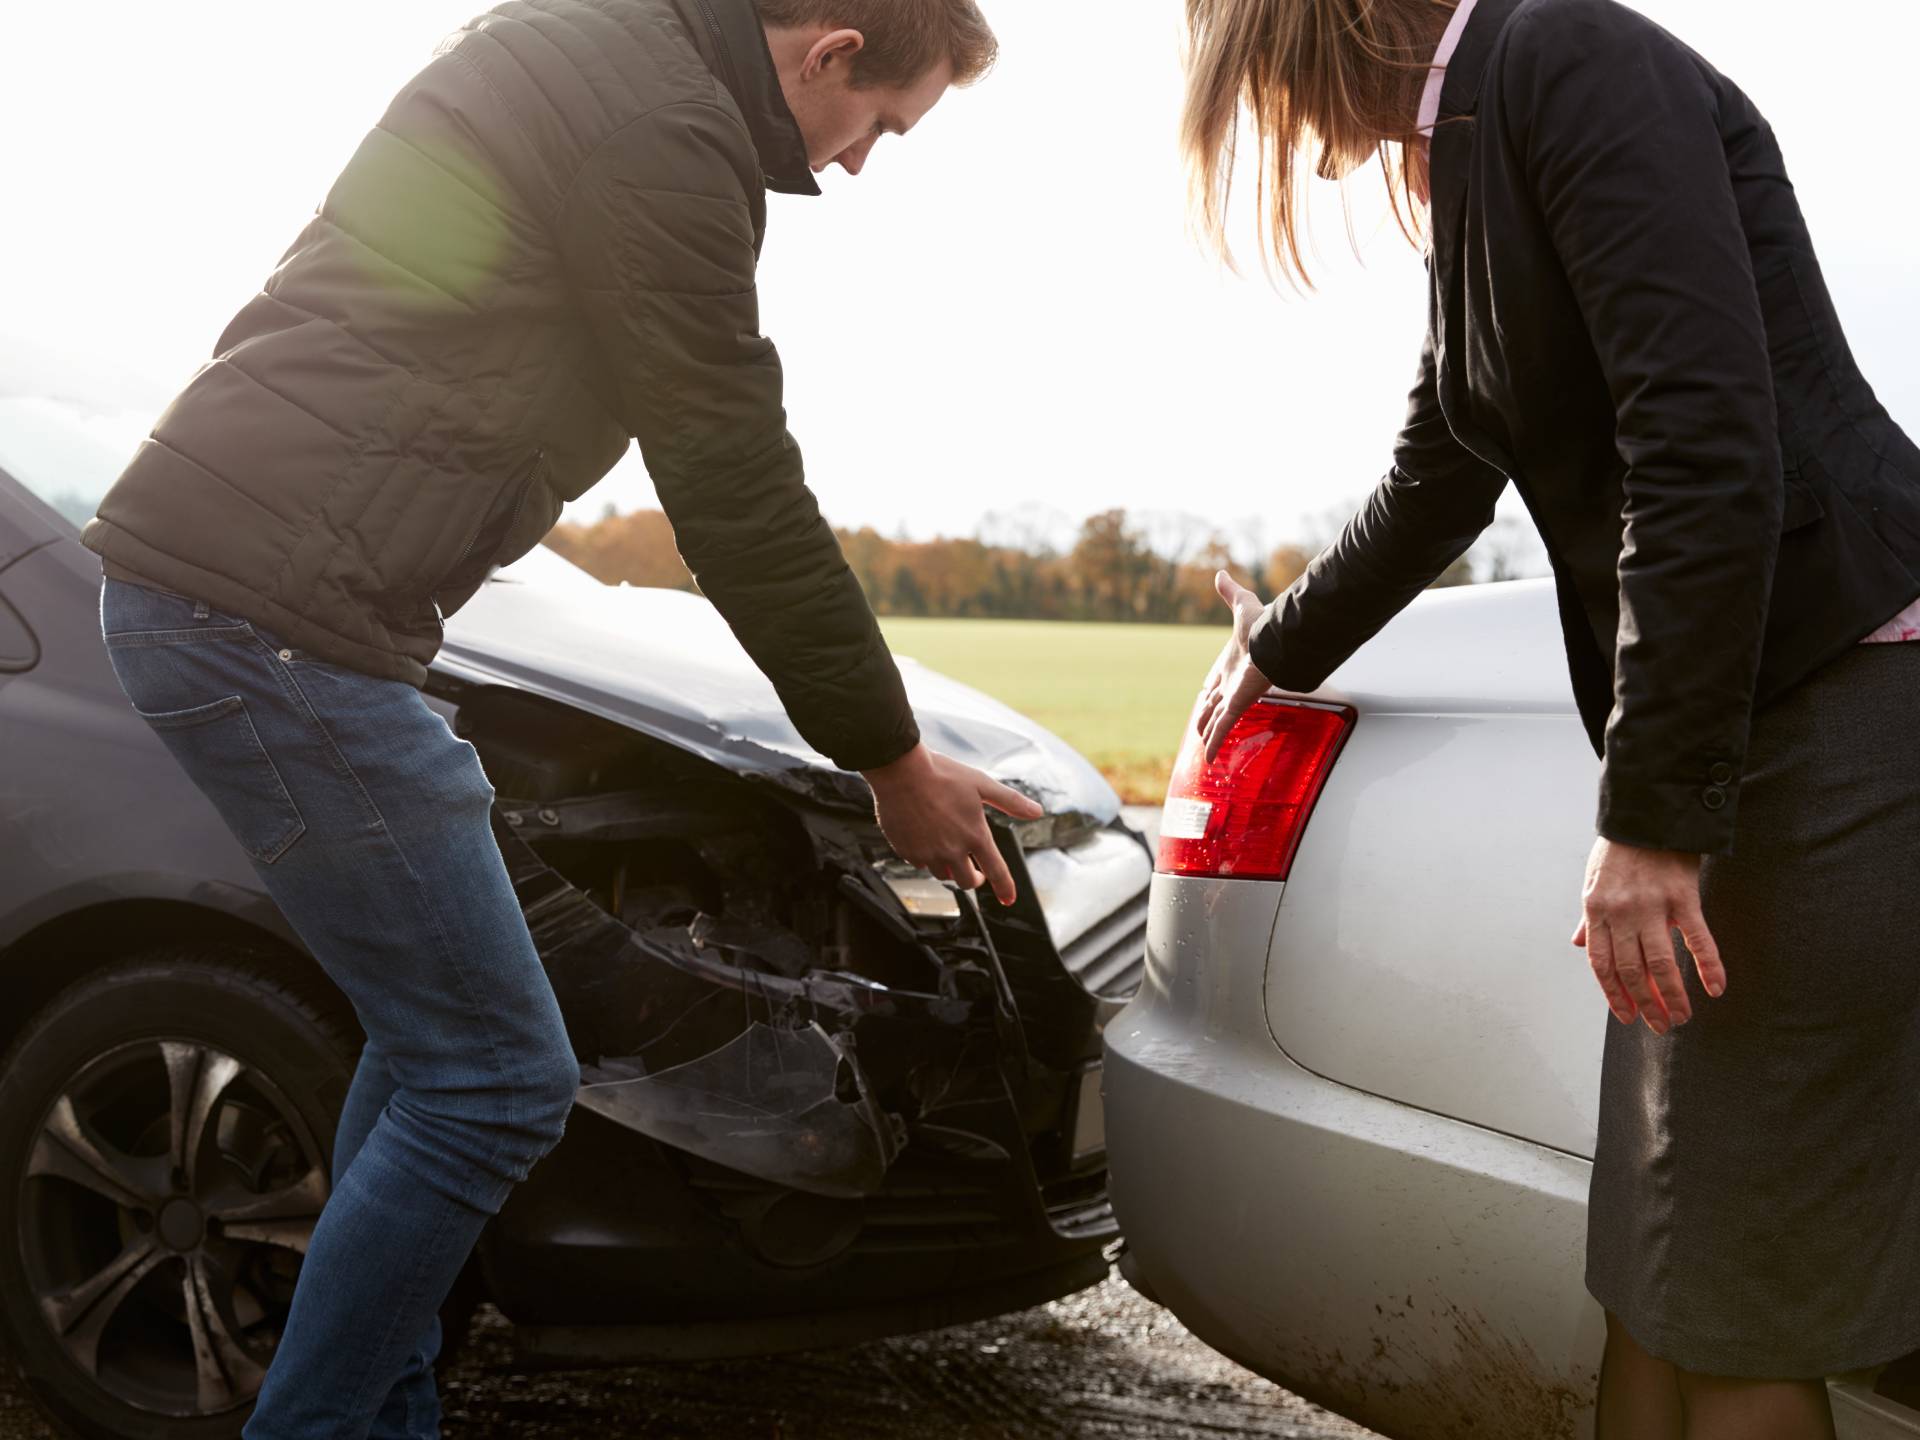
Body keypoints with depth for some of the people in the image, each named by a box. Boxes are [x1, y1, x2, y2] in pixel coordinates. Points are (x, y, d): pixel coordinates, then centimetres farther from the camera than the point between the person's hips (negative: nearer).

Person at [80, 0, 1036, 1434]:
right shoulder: (668, 129, -14)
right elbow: (738, 500, -11)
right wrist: (893, 762, 0)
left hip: (196, 568, 11)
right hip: (277, 616, -11)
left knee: (438, 1028, 19)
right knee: (497, 1082, -3)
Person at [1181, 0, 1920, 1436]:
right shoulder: (1467, 157, 18)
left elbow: (1708, 446, -20)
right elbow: (1438, 484, 32)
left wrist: (1653, 814, -20)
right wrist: (1281, 649, 47)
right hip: (1735, 721, 9)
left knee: (1735, 1316, -1)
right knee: (1656, 1284, 12)